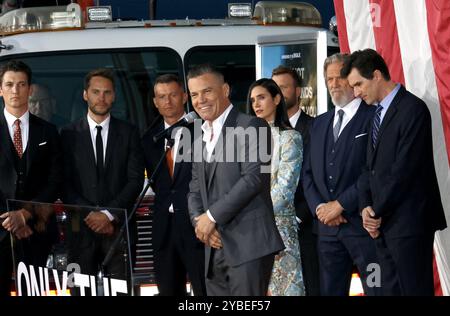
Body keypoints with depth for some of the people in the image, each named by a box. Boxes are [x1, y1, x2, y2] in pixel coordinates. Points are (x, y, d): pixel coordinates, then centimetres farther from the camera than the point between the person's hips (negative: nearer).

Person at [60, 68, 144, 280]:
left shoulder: (128, 133, 9)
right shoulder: (69, 135, 9)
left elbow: (136, 180, 2)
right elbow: (65, 183, 4)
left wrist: (109, 214, -8)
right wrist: (90, 215, -8)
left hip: (118, 226, 0)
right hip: (81, 228, 0)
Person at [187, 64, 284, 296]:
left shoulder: (251, 127, -4)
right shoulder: (201, 140, 22)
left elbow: (254, 178, -14)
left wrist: (212, 216, -12)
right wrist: (198, 221, -1)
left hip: (248, 243, -7)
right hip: (215, 246, 7)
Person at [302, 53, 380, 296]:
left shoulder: (374, 117, -5)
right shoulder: (319, 124, 18)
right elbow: (308, 173, 17)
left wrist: (340, 205, -13)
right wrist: (319, 207, -1)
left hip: (363, 224, -6)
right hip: (327, 226, 6)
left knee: (377, 289, -5)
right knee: (330, 291, 8)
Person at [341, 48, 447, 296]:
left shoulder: (412, 109, -11)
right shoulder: (379, 113, 16)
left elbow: (404, 169, -16)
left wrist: (378, 212, -9)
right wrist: (367, 207, 0)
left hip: (408, 222, -8)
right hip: (382, 221, 8)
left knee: (414, 289, -6)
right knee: (391, 288, 8)